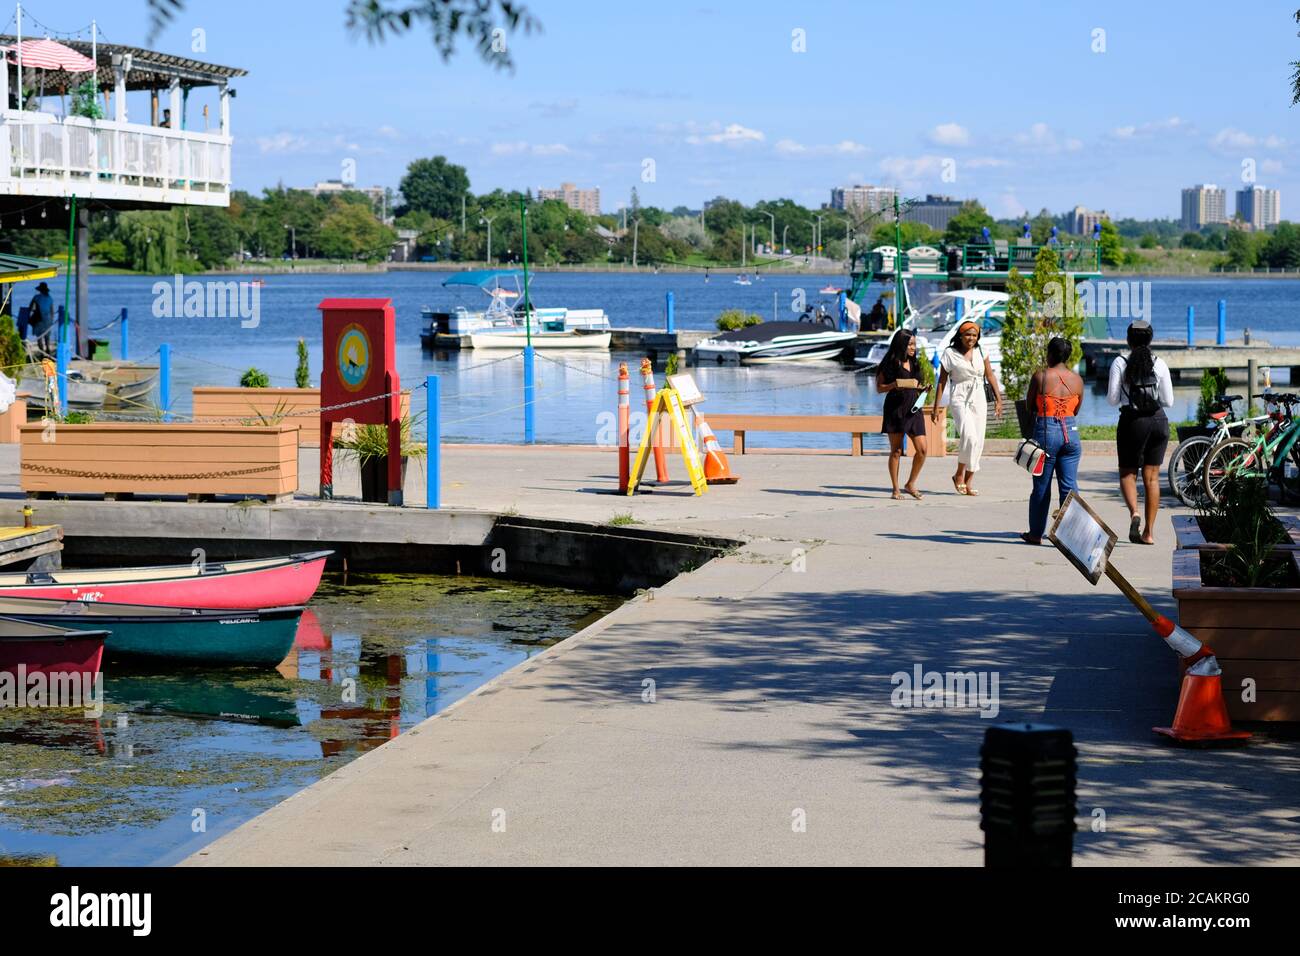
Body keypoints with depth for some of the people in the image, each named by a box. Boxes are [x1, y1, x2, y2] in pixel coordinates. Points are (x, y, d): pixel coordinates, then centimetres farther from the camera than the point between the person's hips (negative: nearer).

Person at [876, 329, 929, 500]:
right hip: (895, 408, -5)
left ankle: (910, 484, 11)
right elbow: (879, 388, -1)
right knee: (896, 451, 0)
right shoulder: (890, 363, -2)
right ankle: (895, 489, 8)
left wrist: (923, 389, 4)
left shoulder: (915, 363, 15)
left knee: (922, 449, -5)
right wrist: (897, 385, -17)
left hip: (914, 409, 5)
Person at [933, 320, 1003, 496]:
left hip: (978, 399, 4)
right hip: (959, 399, -4)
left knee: (978, 442, 1)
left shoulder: (980, 351, 8)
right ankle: (959, 474, -4)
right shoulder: (950, 353, -1)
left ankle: (968, 482, 9)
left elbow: (990, 376, 12)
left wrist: (998, 399, 5)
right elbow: (942, 382, 1)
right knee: (969, 436, -22)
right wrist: (936, 408, 1)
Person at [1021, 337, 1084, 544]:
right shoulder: (1077, 379, 2)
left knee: (1042, 485, 9)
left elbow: (1029, 405, 2)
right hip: (1071, 432, 3)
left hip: (1046, 430, -2)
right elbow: (1076, 410, 12)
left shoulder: (1041, 376, -8)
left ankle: (1036, 533, 19)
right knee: (1069, 485, 5)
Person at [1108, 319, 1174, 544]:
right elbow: (1168, 401, 2)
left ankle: (1134, 512, -18)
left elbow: (1113, 399, -6)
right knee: (1152, 477, 8)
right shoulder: (1159, 364, 1)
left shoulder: (1120, 363, -5)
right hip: (1158, 421, 2)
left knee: (1128, 473, 11)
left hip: (1132, 421, -2)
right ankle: (1149, 532, 6)